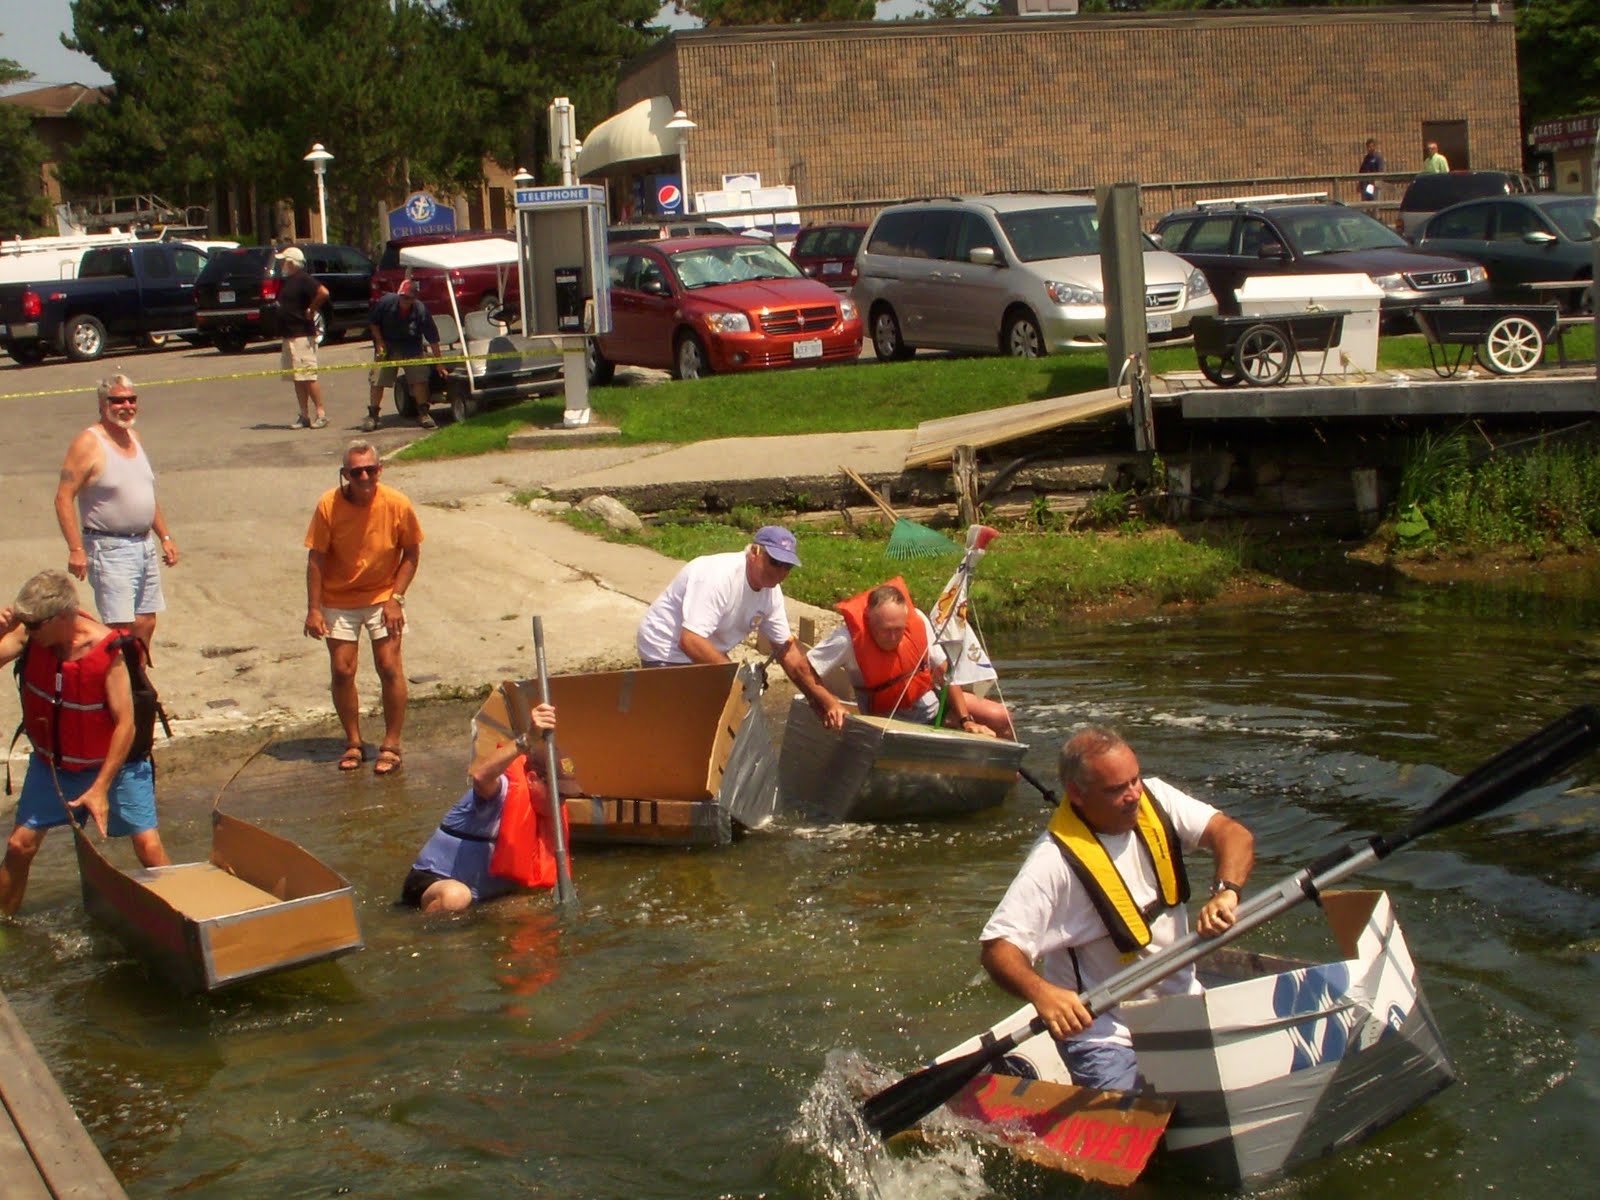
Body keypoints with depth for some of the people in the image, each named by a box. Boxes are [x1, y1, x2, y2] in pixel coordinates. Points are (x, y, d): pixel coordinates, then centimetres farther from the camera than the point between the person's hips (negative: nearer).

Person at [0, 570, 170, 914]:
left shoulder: (107, 651, -27)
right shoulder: (30, 634, -15)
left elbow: (125, 723, -23)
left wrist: (101, 788, -23)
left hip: (110, 763, -3)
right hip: (50, 763, 4)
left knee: (149, 847, -7)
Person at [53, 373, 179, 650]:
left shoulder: (133, 438, 13)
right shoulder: (88, 444, -12)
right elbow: (64, 497, -16)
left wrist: (165, 536, 20)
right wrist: (76, 549, -22)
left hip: (144, 545, 8)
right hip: (109, 548, -8)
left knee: (145, 624, 10)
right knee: (121, 628, -13)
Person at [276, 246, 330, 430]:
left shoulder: (303, 279, -13)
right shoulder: (288, 281, 16)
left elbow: (323, 293, -27)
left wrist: (311, 311, -17)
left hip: (302, 336, -10)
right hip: (289, 336, 10)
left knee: (308, 377, -9)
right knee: (298, 379, 9)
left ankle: (321, 414, -4)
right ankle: (304, 416, 12)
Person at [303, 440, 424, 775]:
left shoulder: (397, 505, -17)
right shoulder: (328, 505, -17)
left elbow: (411, 553, -5)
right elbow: (316, 559, -9)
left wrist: (395, 598, -12)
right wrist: (314, 609, -12)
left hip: (382, 595, 0)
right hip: (338, 600, 0)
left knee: (389, 666, -6)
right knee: (342, 670, 0)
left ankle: (391, 745, 7)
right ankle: (353, 743, 17)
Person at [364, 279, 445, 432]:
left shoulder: (420, 310, -21)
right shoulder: (386, 302, -20)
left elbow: (433, 338, -17)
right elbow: (372, 322, -3)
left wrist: (438, 363, -16)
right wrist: (379, 342, -10)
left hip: (411, 347, 0)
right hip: (387, 346, 0)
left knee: (420, 378, -9)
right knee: (378, 380, -4)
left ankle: (423, 414, 3)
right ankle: (372, 416, 4)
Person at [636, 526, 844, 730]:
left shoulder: (771, 592, -5)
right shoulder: (719, 576, -31)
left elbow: (786, 649, 2)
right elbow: (691, 641, -36)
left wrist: (826, 700, -2)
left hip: (705, 653, 9)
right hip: (666, 653, -9)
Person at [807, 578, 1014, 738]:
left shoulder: (917, 620, -19)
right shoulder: (849, 638, -29)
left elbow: (943, 671, -10)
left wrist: (966, 720, -13)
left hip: (931, 700, 3)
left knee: (1000, 718, -6)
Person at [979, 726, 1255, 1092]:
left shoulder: (1154, 799, -4)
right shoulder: (1054, 862, -22)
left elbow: (1234, 834, -9)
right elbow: (999, 948, -26)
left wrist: (1225, 891, -30)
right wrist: (1041, 992, -45)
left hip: (1182, 1004, 6)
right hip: (1105, 1034, -6)